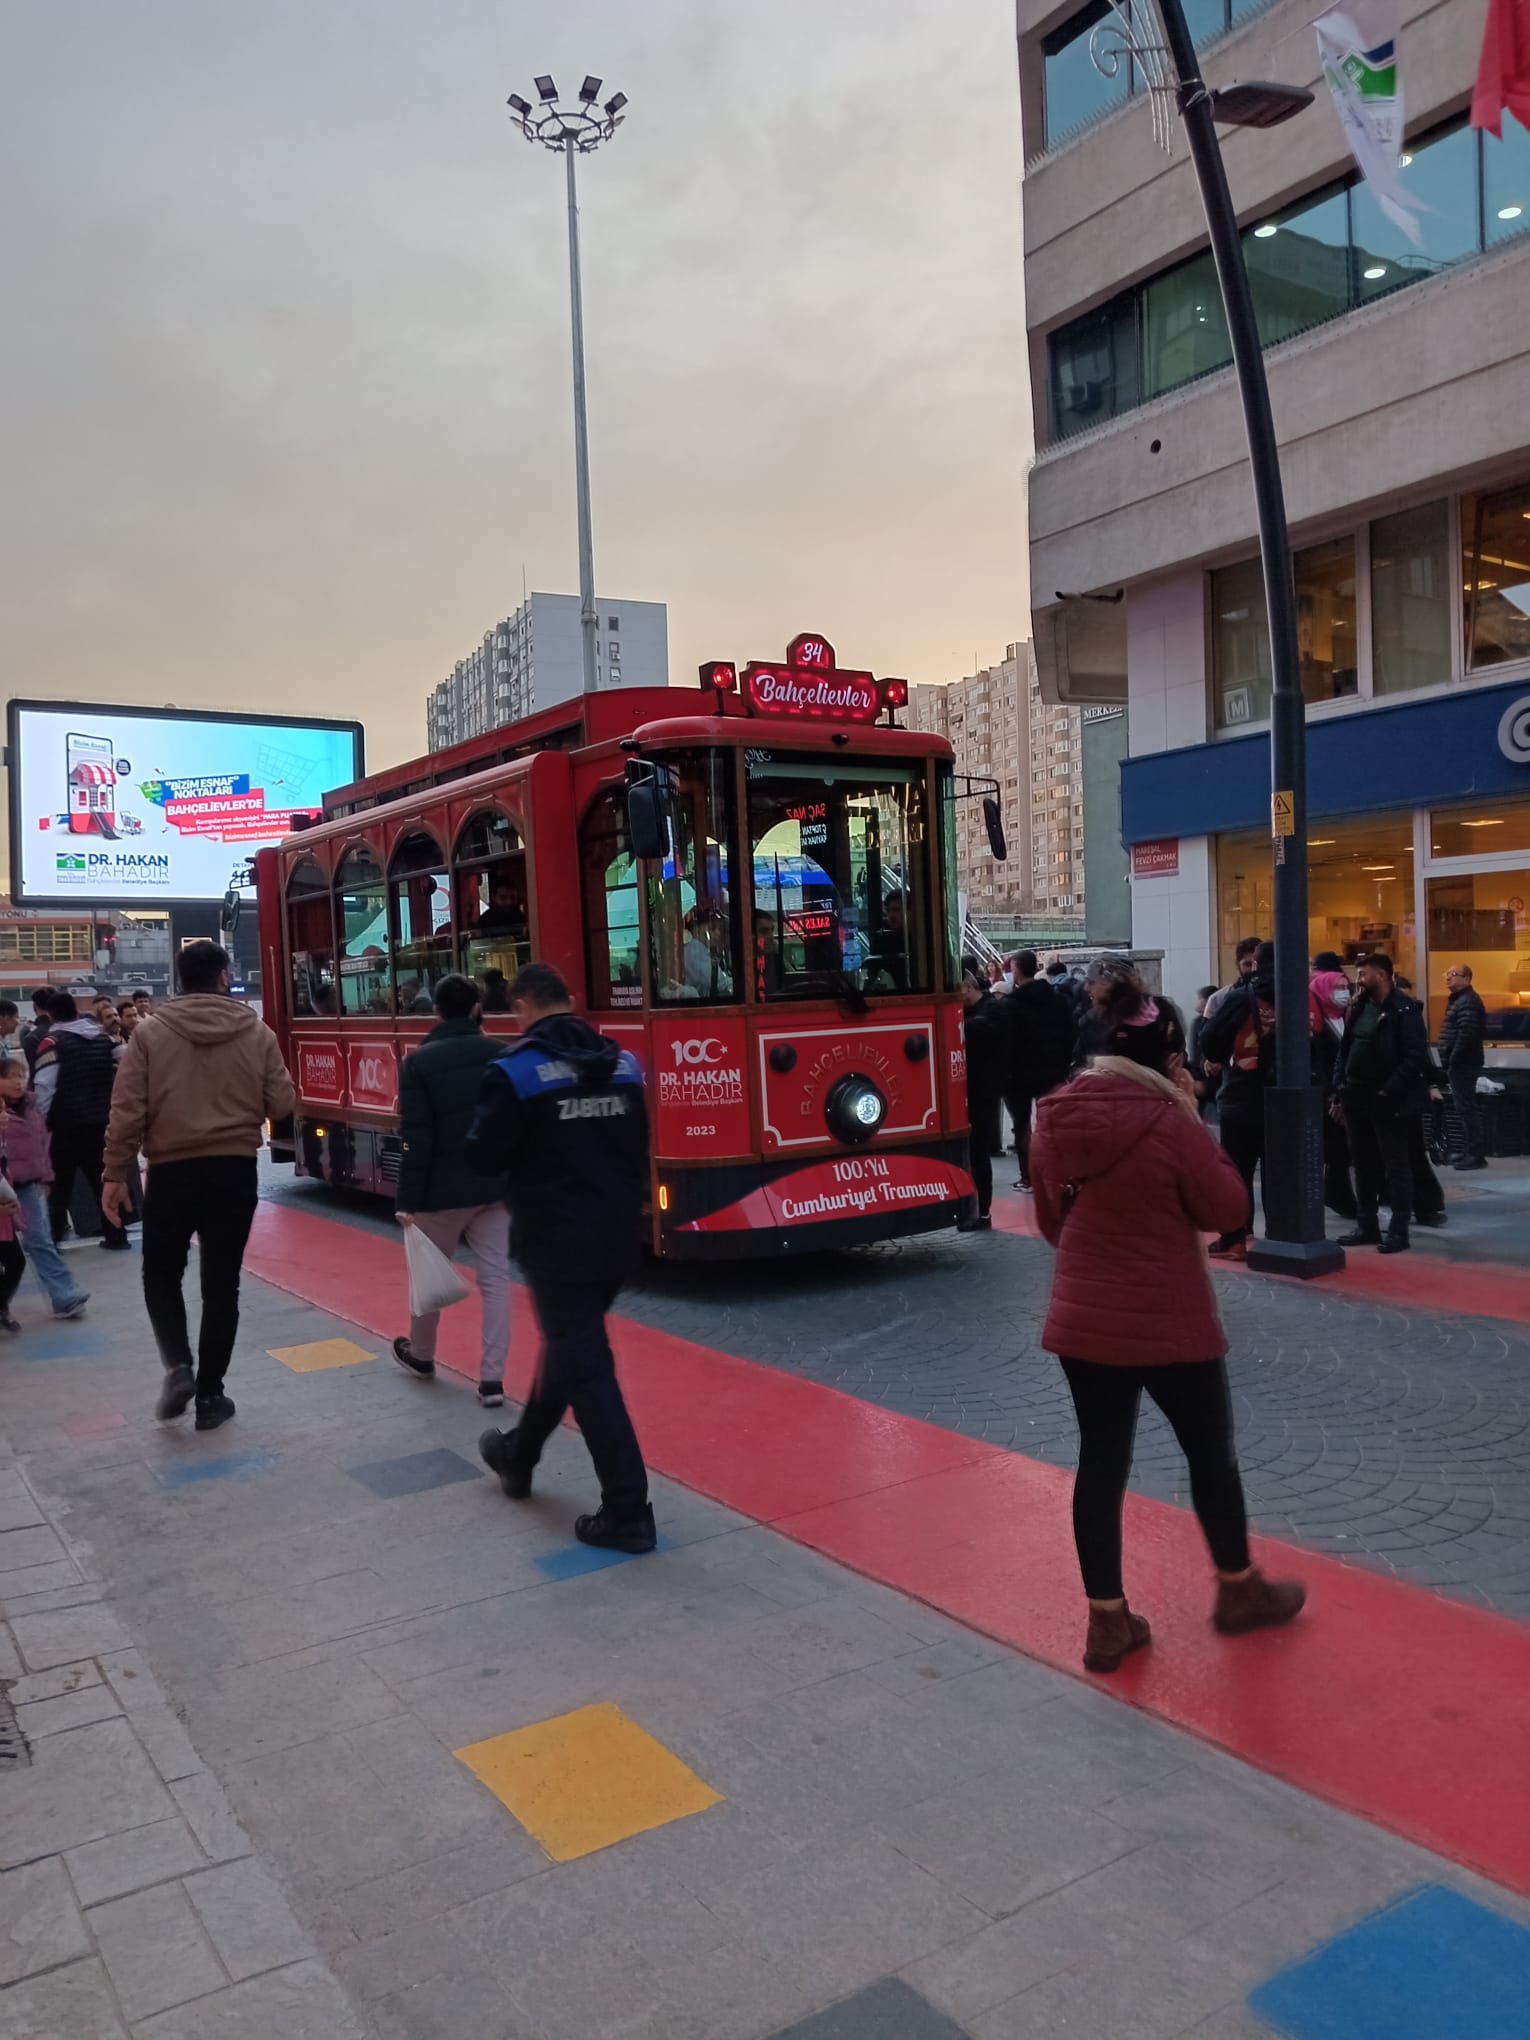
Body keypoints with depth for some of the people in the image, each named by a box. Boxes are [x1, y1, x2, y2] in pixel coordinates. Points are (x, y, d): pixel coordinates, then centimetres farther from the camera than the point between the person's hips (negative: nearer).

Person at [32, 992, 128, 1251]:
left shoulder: (52, 1041, -9)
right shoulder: (102, 1035, 9)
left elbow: (44, 1086, -16)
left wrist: (42, 1118, -4)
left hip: (67, 1124, -5)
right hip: (102, 1121, 5)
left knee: (60, 1183, 7)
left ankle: (52, 1238, 9)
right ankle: (116, 1236, 12)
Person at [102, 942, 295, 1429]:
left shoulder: (151, 1033, -3)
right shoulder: (256, 1032, -2)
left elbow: (128, 1111, -6)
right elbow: (283, 1104, 0)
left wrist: (116, 1174, 1)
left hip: (172, 1171, 0)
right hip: (235, 1170, 1)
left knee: (161, 1274, 18)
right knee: (221, 1283, 8)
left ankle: (177, 1366, 0)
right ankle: (210, 1394, 12)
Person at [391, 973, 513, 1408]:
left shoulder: (420, 1062, -9)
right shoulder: (501, 1055, 1)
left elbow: (417, 1139, -14)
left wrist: (408, 1200, -9)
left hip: (444, 1189, -3)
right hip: (496, 1186, 3)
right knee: (495, 1278, 4)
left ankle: (420, 1354, 37)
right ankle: (492, 1379, 1)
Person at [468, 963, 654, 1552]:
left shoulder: (516, 1071, -13)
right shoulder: (624, 1064, 6)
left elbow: (485, 1159, -10)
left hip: (557, 1240, -7)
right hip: (616, 1236, 7)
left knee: (586, 1368, -2)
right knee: (568, 1347, 22)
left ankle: (627, 1510, -1)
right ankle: (518, 1456, 43)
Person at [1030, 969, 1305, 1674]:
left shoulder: (1054, 1119, -1)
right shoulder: (1168, 1122, -19)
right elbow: (1228, 1209, -9)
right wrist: (1196, 1120, -5)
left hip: (1081, 1320, 5)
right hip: (1168, 1323, -5)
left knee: (1100, 1462, 11)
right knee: (1210, 1452, 16)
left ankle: (1108, 1620, 19)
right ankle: (1239, 1589, 36)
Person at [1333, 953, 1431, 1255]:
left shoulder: (1404, 1010, -9)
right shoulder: (1358, 1008, 12)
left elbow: (1416, 1057, -15)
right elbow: (1344, 1050, 15)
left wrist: (1388, 1092, -18)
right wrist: (1339, 1092, 9)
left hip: (1387, 1101, -7)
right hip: (1356, 1098, 7)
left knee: (1395, 1165, 0)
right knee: (1364, 1164, 12)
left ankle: (1399, 1230, 5)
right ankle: (1367, 1226, 21)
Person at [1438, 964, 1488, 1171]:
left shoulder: (1468, 1001, -16)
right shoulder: (1458, 999, 19)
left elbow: (1466, 1035, -25)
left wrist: (1452, 1060, -20)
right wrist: (1448, 1062, 16)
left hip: (1463, 1063, -11)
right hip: (1460, 1063, 11)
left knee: (1466, 1108, -10)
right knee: (1463, 1108, 15)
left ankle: (1475, 1155, -9)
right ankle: (1468, 1150, 23)